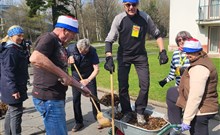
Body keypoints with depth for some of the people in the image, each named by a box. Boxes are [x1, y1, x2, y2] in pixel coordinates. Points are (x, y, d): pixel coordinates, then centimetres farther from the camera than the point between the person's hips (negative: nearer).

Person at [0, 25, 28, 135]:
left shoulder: (16, 48, 15)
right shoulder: (10, 50, -18)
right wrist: (14, 89, -25)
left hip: (15, 87, 11)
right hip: (13, 88, -11)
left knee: (11, 112, 19)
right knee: (16, 113, -5)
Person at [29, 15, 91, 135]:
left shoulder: (59, 45, 17)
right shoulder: (48, 39, -12)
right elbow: (35, 58, -33)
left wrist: (81, 87, 25)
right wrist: (62, 74, -25)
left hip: (56, 97, 10)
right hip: (48, 98, -10)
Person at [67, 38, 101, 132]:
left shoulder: (92, 51, -23)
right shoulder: (71, 48, -20)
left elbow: (96, 69, -21)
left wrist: (88, 80, -33)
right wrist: (69, 60, -24)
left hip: (90, 77, -1)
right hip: (76, 77, 2)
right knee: (76, 100, 2)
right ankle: (79, 122, 15)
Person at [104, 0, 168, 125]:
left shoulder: (145, 17, -9)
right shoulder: (119, 19, -13)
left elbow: (157, 34, 4)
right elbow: (109, 40, -13)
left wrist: (163, 51, -5)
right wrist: (109, 58, -26)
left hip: (140, 55, 1)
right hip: (124, 56, -1)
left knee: (145, 84, -3)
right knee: (123, 86, 0)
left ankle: (140, 112, 18)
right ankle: (127, 113, 19)